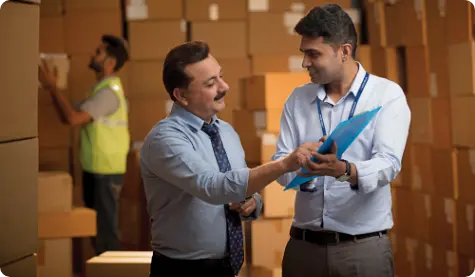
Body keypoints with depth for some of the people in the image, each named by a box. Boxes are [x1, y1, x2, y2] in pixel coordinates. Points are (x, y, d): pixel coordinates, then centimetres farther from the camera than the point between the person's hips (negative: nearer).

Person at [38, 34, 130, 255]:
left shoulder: (109, 91, -19)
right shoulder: (102, 87, 14)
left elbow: (73, 118, -26)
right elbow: (73, 117, 13)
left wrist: (52, 87, -17)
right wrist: (52, 87, 3)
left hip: (106, 172, -10)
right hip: (95, 169, 10)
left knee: (105, 230, -5)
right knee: (96, 227, 17)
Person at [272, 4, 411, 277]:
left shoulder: (387, 94, -3)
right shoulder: (297, 99, 8)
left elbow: (388, 164, -16)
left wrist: (342, 170, -35)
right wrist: (302, 167, -21)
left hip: (364, 246, -3)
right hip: (303, 243, 3)